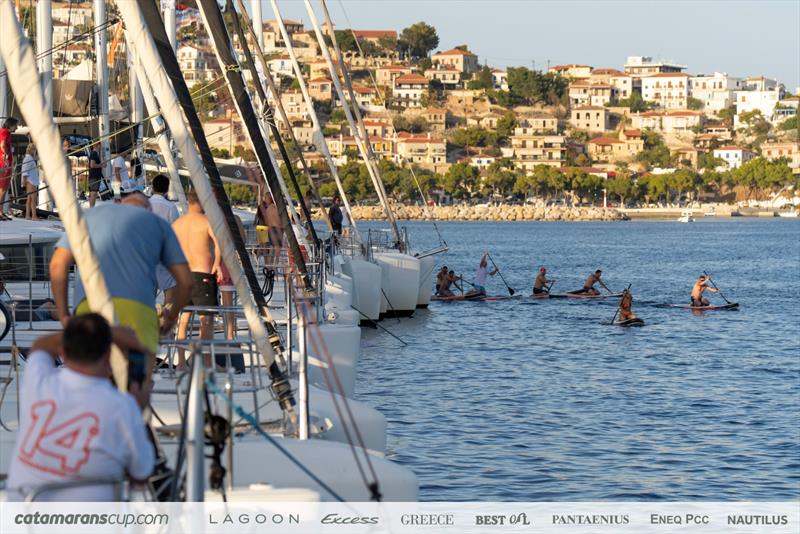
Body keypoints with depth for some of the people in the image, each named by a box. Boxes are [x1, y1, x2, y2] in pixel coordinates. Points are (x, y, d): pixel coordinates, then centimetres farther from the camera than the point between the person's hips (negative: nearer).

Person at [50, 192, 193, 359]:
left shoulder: (89, 215, 29)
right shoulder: (158, 223, 26)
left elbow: (58, 264, 14)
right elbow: (185, 281, 19)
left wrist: (64, 315, 17)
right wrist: (171, 315, 37)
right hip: (138, 307, -1)